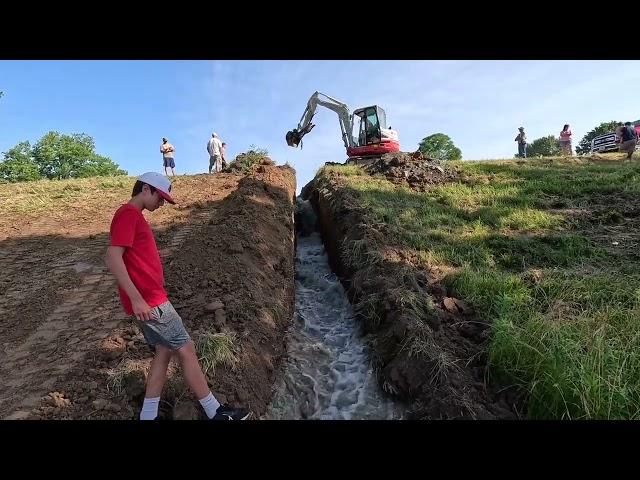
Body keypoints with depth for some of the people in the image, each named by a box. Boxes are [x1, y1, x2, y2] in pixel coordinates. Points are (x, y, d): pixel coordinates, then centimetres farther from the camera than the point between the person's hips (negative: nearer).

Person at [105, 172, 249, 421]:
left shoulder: (133, 216, 18)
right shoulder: (128, 213, -13)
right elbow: (113, 258, -22)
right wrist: (136, 298, -25)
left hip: (149, 299, 10)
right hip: (147, 301, -10)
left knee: (164, 351, 13)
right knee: (185, 349, -3)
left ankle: (148, 416, 19)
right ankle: (215, 412, 8)